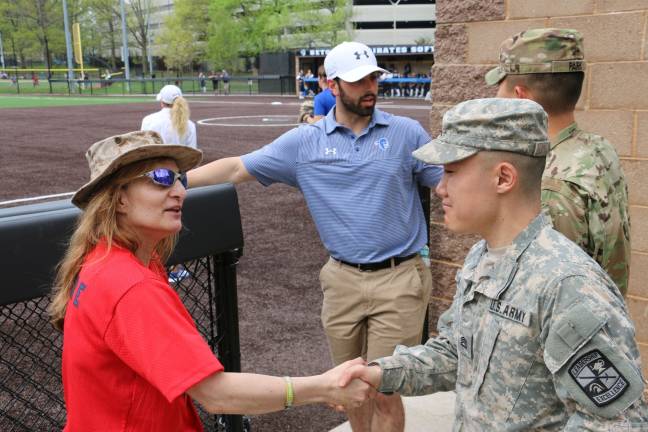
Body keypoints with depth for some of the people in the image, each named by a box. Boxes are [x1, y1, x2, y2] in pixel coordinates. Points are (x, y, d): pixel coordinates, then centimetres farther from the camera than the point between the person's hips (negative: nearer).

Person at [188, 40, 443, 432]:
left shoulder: (407, 133, -1)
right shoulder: (305, 142, 1)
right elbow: (236, 168, -1)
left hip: (398, 279, -2)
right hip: (343, 280, 3)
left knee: (384, 391, 3)